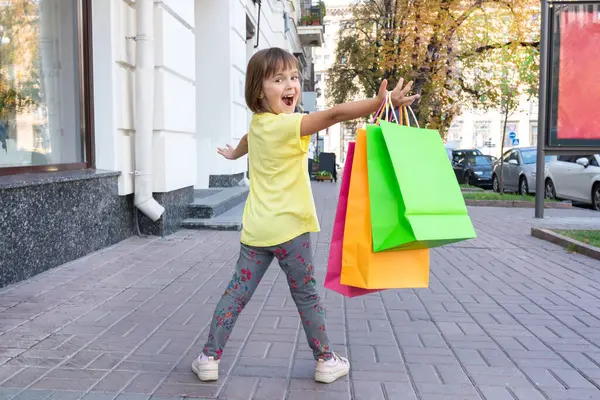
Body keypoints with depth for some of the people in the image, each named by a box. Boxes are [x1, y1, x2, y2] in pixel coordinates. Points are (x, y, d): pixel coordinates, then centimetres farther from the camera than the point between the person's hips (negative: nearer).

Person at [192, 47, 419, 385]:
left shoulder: (257, 123, 9)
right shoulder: (290, 124, -16)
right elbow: (334, 115, -30)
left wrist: (234, 154, 55)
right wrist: (381, 101, -37)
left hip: (256, 230, 6)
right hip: (289, 228, -6)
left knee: (237, 293, 12)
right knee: (307, 296, 8)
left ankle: (210, 357, 19)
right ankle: (326, 360, 22)